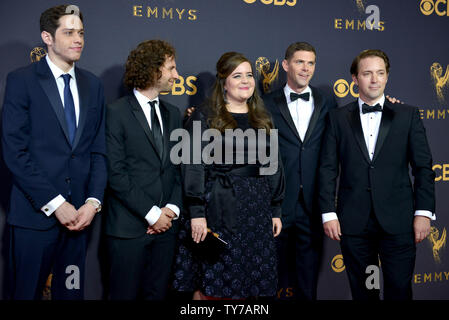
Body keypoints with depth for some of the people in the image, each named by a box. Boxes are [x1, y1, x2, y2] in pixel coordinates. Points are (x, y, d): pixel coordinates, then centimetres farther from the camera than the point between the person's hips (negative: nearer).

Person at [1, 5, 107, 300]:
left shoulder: (93, 85, 11)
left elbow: (98, 150, 10)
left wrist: (93, 202, -3)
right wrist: (55, 203, -13)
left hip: (79, 215, 4)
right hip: (35, 214, -4)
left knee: (71, 291, 10)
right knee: (26, 292, 6)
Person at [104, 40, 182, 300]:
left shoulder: (173, 114, 13)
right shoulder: (118, 112, -7)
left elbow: (179, 167, 12)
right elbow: (116, 173, -12)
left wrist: (172, 208, -3)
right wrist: (152, 214, -13)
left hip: (166, 225, 5)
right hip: (128, 229, -5)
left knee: (157, 293, 11)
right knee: (126, 294, 4)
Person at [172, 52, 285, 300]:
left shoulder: (262, 119, 14)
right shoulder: (204, 116, -1)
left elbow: (273, 165, 14)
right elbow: (194, 165, -7)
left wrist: (275, 210, 9)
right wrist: (197, 212, -15)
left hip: (257, 210, 5)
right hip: (218, 211, -4)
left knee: (249, 283, 8)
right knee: (210, 286, 0)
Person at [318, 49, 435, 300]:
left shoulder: (408, 115, 7)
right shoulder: (338, 118, 7)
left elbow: (423, 166, 4)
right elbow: (328, 169, 4)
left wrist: (424, 212, -3)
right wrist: (328, 213, -3)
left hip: (398, 222, 0)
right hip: (354, 222, 1)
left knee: (400, 290, 2)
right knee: (362, 291, 10)